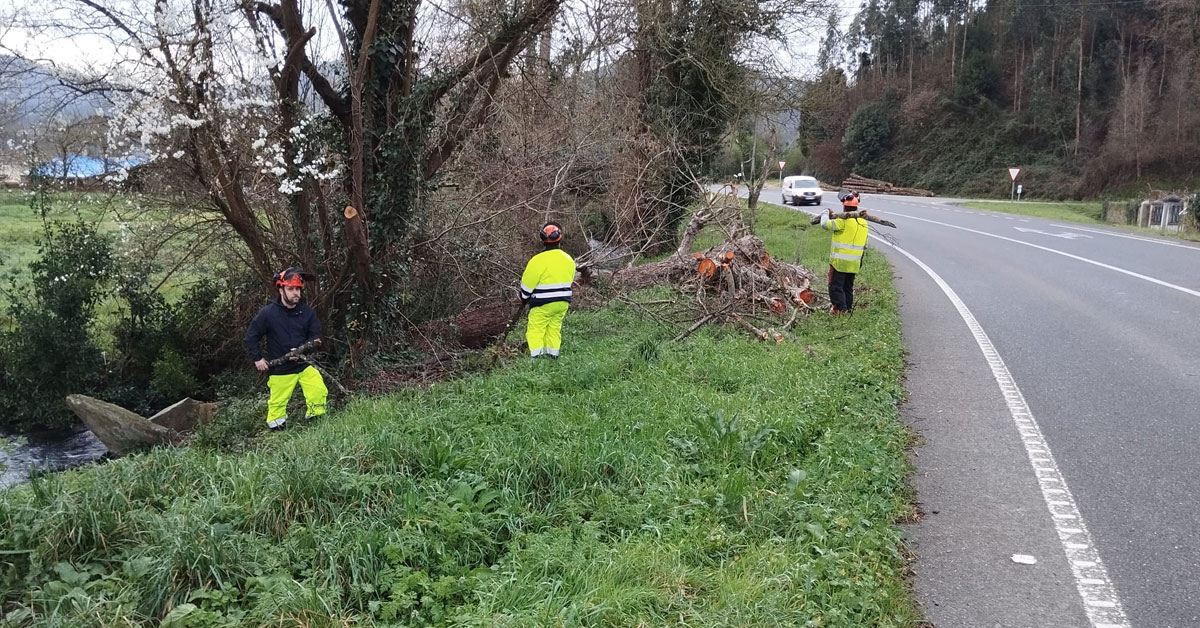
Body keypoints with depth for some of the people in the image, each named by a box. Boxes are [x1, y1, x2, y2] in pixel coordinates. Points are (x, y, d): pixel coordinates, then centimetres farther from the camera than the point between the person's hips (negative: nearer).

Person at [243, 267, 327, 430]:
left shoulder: (307, 311, -4)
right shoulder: (268, 313, -10)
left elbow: (316, 336, 0)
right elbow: (251, 336, 0)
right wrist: (257, 358, -4)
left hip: (303, 364, 2)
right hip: (279, 369, -1)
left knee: (319, 391, -15)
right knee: (278, 402, 7)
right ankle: (275, 428, 28)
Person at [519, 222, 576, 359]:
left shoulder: (538, 260, -19)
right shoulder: (569, 260, 2)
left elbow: (527, 283, -10)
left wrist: (524, 297, 8)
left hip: (543, 304, -6)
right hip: (563, 303, 6)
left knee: (535, 329, 2)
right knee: (555, 328, 16)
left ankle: (536, 356, -3)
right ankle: (552, 354, 17)